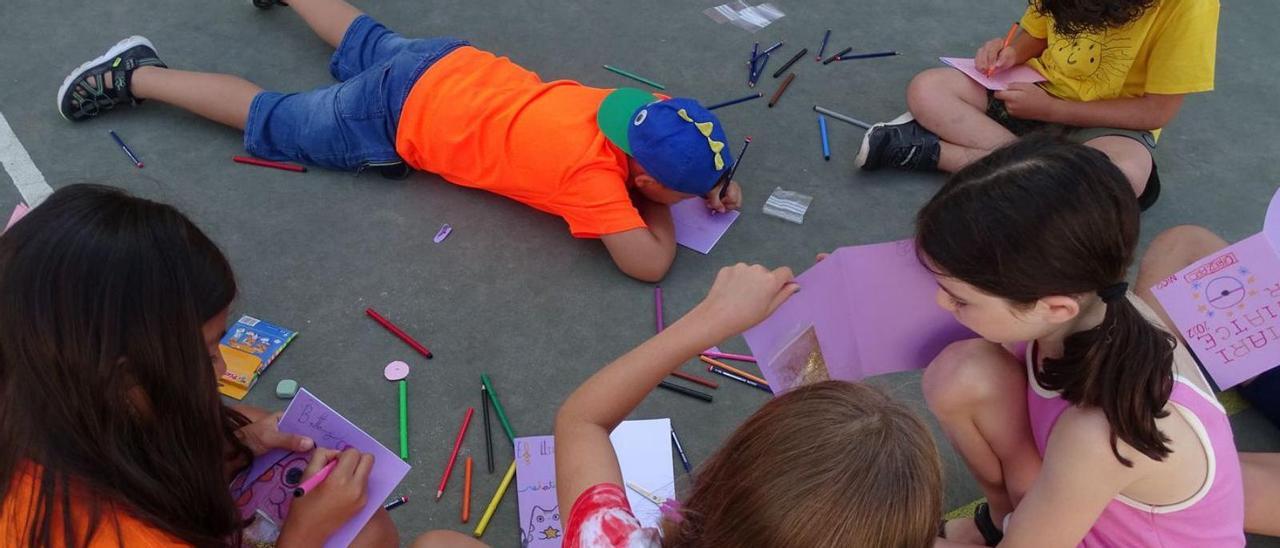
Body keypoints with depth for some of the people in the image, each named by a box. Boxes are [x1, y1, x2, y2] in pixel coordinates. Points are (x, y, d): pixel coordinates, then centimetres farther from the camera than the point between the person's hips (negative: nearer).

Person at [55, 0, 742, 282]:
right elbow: (650, 263, -36)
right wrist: (661, 210, -16)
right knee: (271, 119, 11)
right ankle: (138, 75, 23)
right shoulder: (590, 174, -34)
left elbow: (682, 133, 12)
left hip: (452, 67, 7)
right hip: (401, 120, -7)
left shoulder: (632, 108, -11)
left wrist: (716, 175, -6)